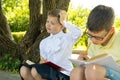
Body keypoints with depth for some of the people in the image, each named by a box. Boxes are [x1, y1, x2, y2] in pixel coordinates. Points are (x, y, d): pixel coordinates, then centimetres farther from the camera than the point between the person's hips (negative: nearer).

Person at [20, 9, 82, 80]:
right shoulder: (44, 42, 13)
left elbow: (78, 32, -24)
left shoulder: (67, 37, -3)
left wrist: (64, 22, -12)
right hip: (50, 71, 6)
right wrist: (42, 62, -8)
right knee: (24, 70, -13)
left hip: (63, 74, -6)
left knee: (35, 70, -26)